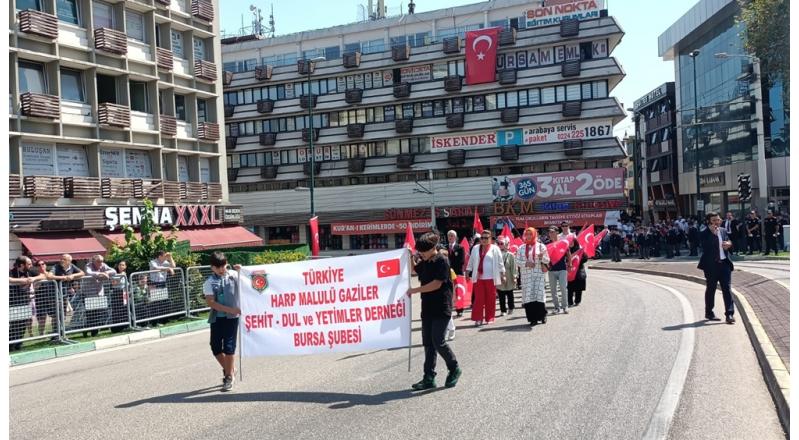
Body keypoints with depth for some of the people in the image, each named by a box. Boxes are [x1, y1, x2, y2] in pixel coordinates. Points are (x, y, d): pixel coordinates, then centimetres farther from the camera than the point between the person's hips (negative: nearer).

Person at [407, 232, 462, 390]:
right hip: (428, 307, 8)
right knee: (428, 343, 6)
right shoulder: (424, 262, 11)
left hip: (441, 308, -8)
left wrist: (414, 290, -16)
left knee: (438, 341, -10)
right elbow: (416, 269, 32)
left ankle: (454, 368, 13)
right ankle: (429, 378, 11)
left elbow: (436, 284, -19)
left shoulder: (441, 261, -12)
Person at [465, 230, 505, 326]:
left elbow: (500, 263, 1)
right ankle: (478, 319, 3)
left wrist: (502, 275, -1)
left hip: (490, 278, -2)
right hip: (478, 278, 2)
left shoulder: (495, 249, 1)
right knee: (478, 298, -1)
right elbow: (471, 262, 14)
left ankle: (489, 318, 12)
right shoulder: (475, 248, 11)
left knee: (490, 299, 3)